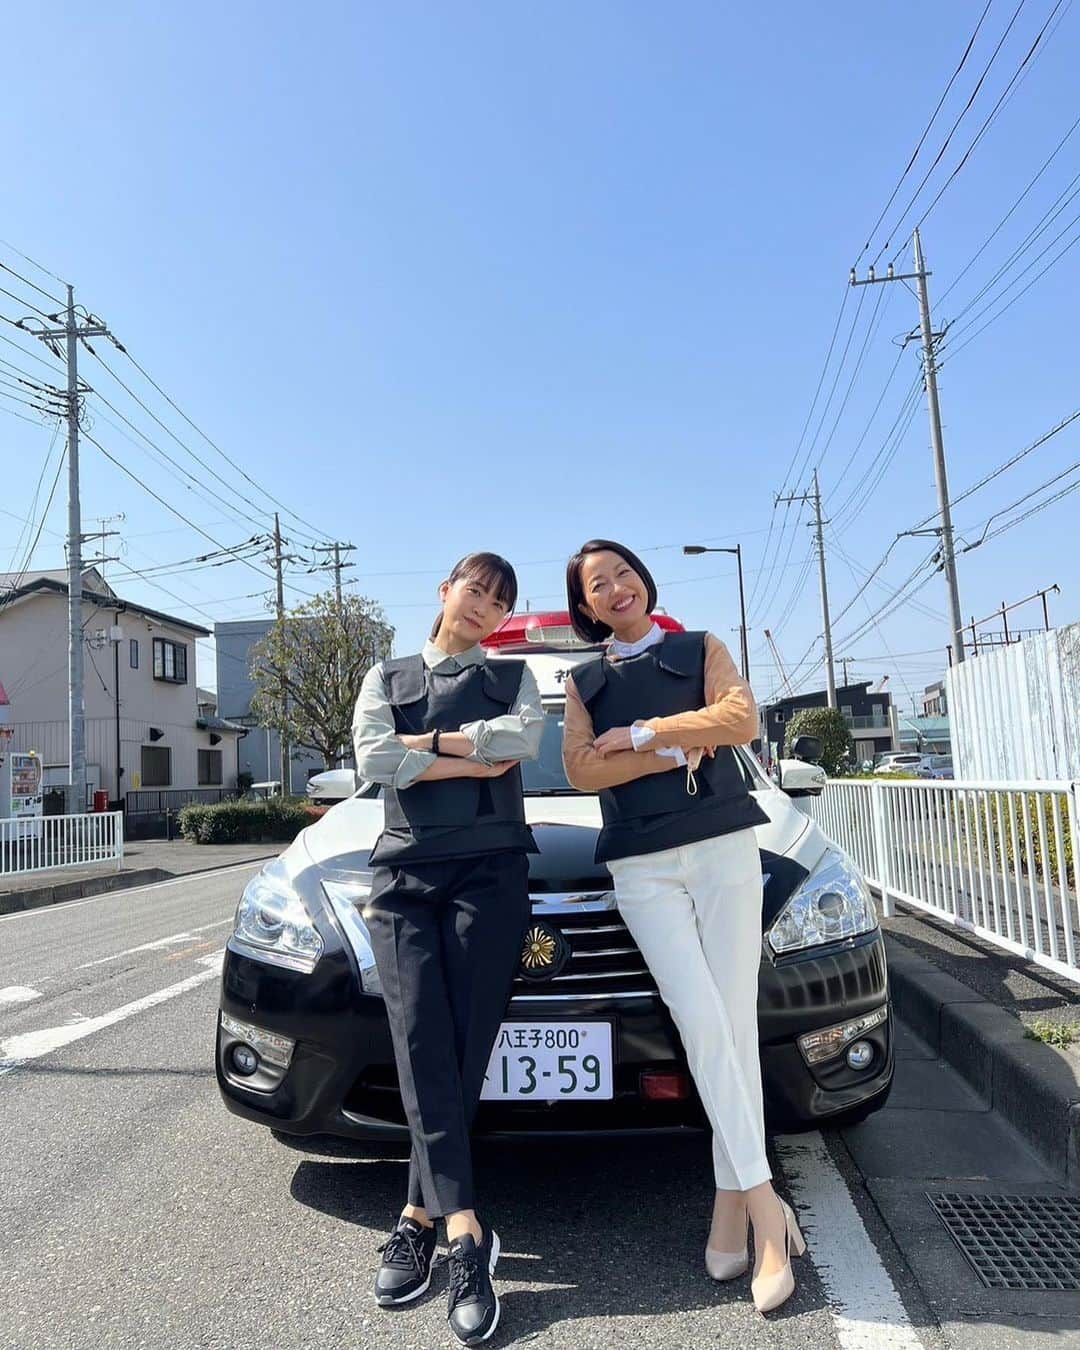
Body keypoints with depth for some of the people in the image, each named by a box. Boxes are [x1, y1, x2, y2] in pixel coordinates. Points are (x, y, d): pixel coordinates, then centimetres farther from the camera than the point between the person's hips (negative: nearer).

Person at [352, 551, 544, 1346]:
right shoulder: (387, 677, 19)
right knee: (423, 1049, -11)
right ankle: (466, 1236, -9)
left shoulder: (513, 677, 18)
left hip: (491, 871, 0)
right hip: (405, 872, 1)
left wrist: (427, 742, -3)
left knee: (462, 1050, -4)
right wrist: (475, 761, -5)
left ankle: (420, 1220, 9)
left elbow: (526, 739, -5)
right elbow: (373, 759, -1)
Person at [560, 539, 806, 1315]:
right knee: (703, 1022, -10)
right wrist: (681, 750, -9)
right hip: (641, 866, 0)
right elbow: (581, 769, -1)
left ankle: (732, 1205, 8)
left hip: (724, 845, 0)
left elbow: (741, 721, -4)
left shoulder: (701, 649, 15)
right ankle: (763, 1202, -2)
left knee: (734, 1021, -2)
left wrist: (638, 734, -5)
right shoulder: (584, 683, 17)